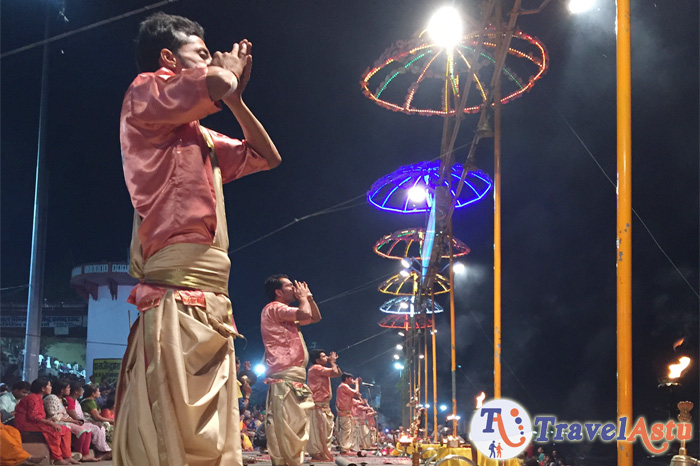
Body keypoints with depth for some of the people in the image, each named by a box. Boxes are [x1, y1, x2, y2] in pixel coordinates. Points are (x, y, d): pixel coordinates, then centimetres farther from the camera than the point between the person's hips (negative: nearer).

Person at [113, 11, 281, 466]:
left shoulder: (202, 137, 27)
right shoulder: (144, 92, 3)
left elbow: (268, 156, 34)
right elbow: (217, 85, -14)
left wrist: (235, 96, 26)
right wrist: (230, 72, 9)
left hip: (213, 305, 10)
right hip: (178, 297, -10)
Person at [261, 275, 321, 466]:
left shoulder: (287, 315, 25)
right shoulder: (274, 308, -5)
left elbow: (316, 317, 32)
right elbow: (305, 314, -17)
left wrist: (309, 297, 21)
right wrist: (303, 298, 2)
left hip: (294, 379, 10)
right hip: (285, 379, -10)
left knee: (295, 427, 9)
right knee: (286, 427, -15)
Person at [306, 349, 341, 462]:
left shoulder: (321, 370, 20)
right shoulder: (316, 368, -12)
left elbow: (339, 373, 21)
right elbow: (335, 372, -19)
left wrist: (333, 362, 13)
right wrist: (332, 362, -2)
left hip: (324, 405, 10)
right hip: (318, 405, -10)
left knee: (326, 430, 11)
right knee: (318, 430, -10)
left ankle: (324, 453, 15)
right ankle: (317, 454, -10)